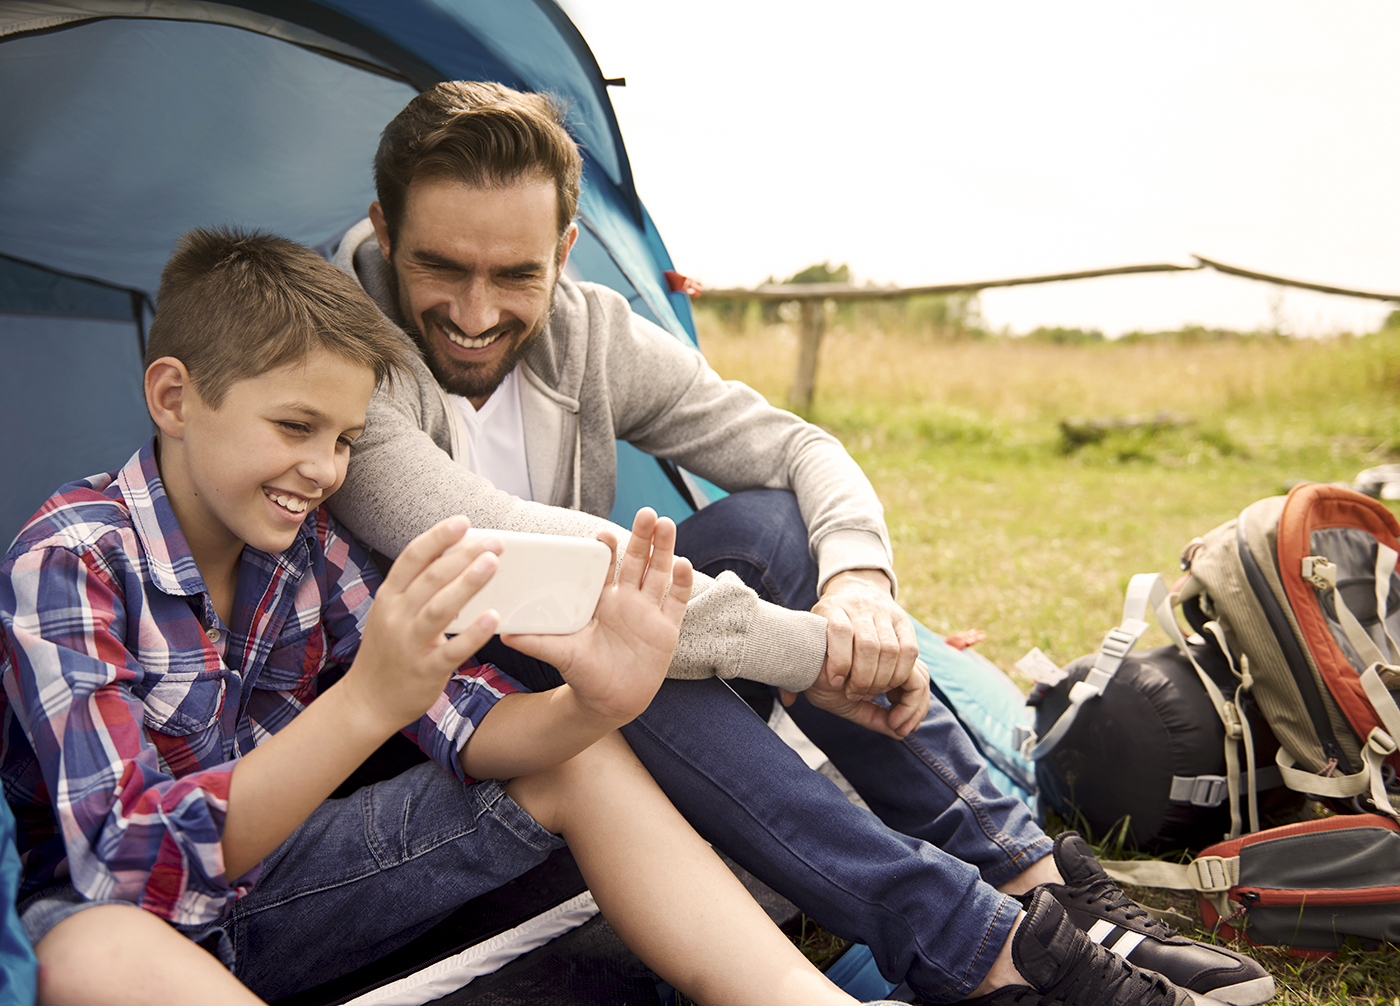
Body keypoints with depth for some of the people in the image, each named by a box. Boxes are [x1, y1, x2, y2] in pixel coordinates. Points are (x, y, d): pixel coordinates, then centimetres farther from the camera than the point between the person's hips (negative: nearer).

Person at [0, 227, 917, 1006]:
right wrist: (367, 703, -46)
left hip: (274, 878, 6)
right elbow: (129, 868, -33)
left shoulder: (309, 544, -3)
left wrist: (594, 706, -30)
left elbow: (460, 718, -6)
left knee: (582, 765, -7)